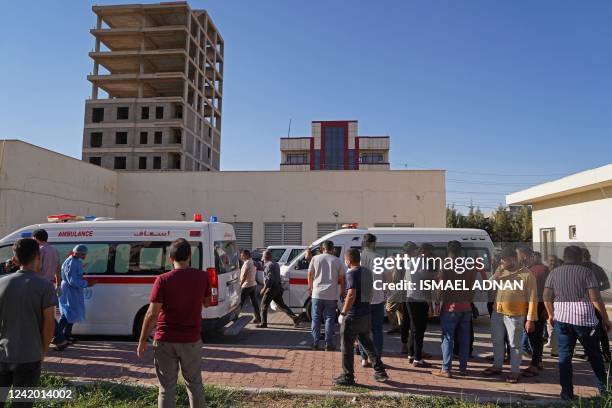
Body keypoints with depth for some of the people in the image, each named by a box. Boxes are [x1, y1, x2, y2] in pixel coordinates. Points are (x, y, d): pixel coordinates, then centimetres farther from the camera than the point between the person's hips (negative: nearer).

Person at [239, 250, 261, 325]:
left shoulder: (247, 263, -16)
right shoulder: (253, 263, 13)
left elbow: (244, 276, -20)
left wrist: (240, 284, -16)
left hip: (247, 285, -9)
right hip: (254, 284, 9)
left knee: (241, 302, 0)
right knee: (254, 302, 8)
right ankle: (257, 318, 9)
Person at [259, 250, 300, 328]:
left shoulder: (269, 265, -14)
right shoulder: (275, 264, 17)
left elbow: (270, 279, -23)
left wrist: (264, 289, -20)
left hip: (271, 288, -9)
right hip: (278, 288, 9)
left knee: (264, 305, 5)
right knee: (281, 305, 11)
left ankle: (263, 323, 10)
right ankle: (294, 317, 1)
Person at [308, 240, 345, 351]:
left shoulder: (315, 258, 0)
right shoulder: (337, 261, 0)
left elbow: (310, 274, 6)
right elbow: (341, 279, 4)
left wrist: (310, 287, 21)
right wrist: (342, 293, 15)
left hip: (317, 294, 1)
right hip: (332, 295, 0)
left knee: (316, 319, 11)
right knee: (329, 319, 7)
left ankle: (315, 344, 12)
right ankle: (328, 344, 7)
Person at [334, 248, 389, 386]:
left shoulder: (352, 273, -17)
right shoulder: (367, 272, 8)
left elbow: (351, 295, -26)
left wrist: (343, 313, -19)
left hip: (353, 316, -8)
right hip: (366, 314, 8)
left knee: (346, 347, 5)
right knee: (368, 344, 21)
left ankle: (348, 377, 12)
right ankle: (380, 372, 24)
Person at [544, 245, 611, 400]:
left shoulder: (554, 273, 6)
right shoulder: (586, 272, -4)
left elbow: (546, 297, 4)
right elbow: (595, 298, -9)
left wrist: (551, 314, 18)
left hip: (562, 318, 2)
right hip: (585, 319, -2)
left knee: (564, 355, 7)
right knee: (594, 354, 16)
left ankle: (567, 392, 8)